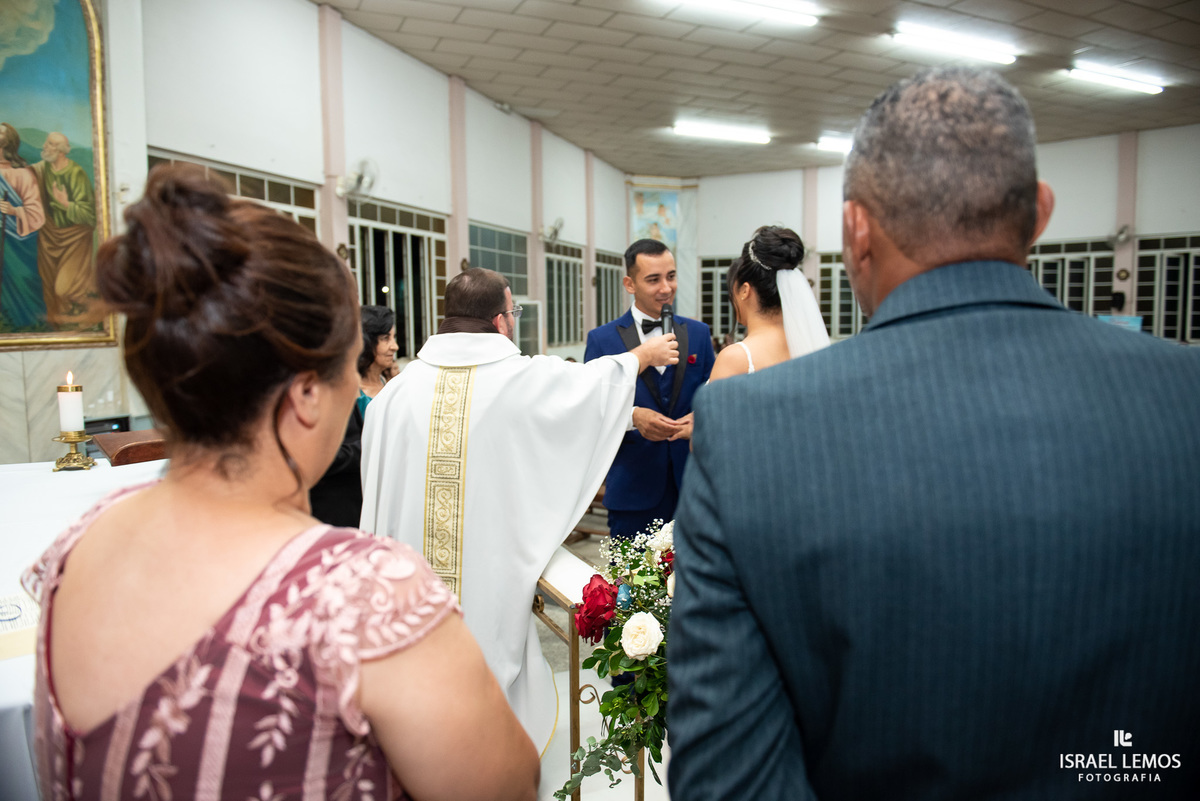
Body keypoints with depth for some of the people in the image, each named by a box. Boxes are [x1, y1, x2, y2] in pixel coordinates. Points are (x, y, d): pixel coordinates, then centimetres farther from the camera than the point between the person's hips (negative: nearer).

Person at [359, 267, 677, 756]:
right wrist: (644, 354, 26)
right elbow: (596, 380, 6)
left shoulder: (396, 391, -3)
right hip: (490, 576, -2)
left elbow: (376, 490, 4)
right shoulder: (527, 380, -11)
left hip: (413, 584, 3)